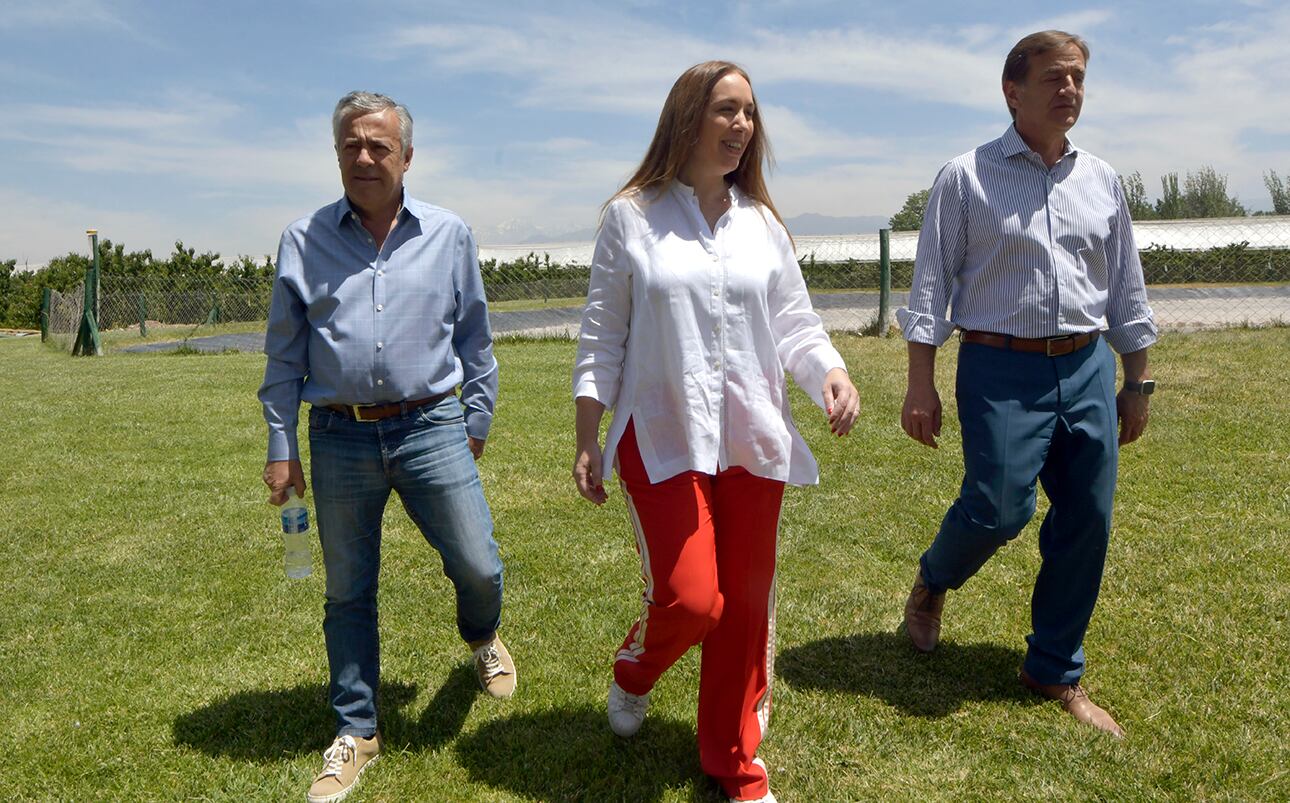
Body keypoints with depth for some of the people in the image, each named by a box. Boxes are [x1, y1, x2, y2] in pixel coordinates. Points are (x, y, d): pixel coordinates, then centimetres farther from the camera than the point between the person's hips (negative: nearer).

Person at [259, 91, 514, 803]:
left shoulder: (448, 235, 4)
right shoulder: (304, 241, 4)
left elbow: (474, 338, 12)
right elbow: (284, 354, 8)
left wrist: (476, 420, 12)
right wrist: (281, 445, 6)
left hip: (431, 429, 0)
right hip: (340, 439, 1)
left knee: (478, 567, 2)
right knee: (347, 591, 10)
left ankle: (482, 637, 39)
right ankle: (356, 731, 28)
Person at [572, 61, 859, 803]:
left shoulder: (762, 223, 9)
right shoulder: (633, 216, -1)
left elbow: (795, 324, 8)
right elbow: (603, 334, 0)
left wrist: (832, 374, -13)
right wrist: (586, 442, -2)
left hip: (752, 441, 4)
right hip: (663, 438, -3)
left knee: (747, 604, 9)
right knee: (690, 598, -10)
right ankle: (634, 673, 29)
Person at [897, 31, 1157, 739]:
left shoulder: (1101, 181, 12)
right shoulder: (966, 178, -1)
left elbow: (1126, 288, 17)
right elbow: (931, 284, -3)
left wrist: (1137, 382, 15)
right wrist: (921, 386, -9)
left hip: (1088, 369, 5)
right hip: (1001, 372, -5)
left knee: (1086, 525, 6)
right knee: (997, 509, -11)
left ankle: (1056, 671, 23)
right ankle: (931, 583, 25)